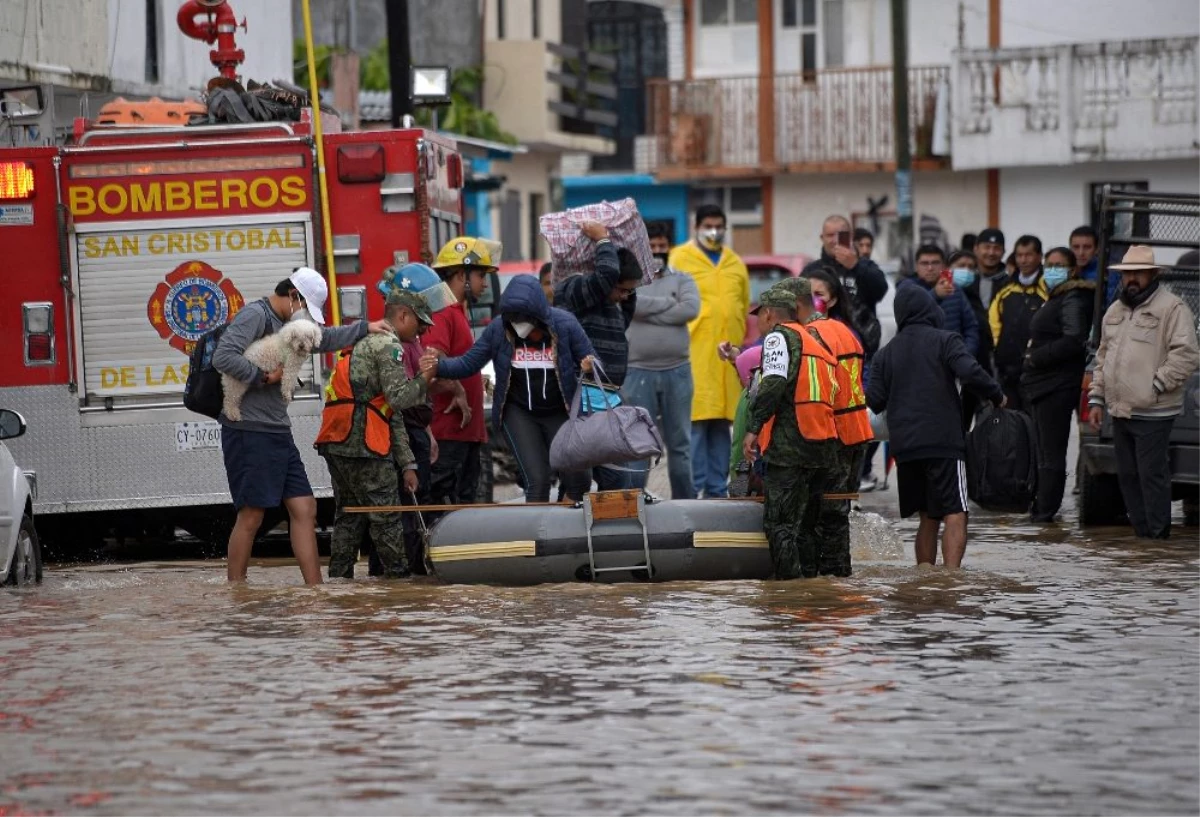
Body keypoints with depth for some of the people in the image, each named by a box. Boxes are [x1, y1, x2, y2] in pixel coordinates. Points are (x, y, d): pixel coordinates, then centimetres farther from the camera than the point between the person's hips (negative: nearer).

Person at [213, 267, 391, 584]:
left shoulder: (288, 324, 19)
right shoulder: (255, 316, -11)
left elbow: (324, 338, 37)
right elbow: (223, 357, -25)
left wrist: (365, 328, 31)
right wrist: (264, 376, -17)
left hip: (278, 433, 10)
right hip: (250, 431, -10)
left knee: (304, 508, 5)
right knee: (251, 516, -6)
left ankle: (314, 588, 6)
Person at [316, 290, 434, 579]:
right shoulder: (388, 344, -5)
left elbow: (392, 415, 26)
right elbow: (399, 398, -16)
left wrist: (406, 463, 24)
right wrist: (424, 378, 1)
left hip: (336, 444, 10)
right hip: (363, 446, -10)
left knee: (349, 516, 14)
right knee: (385, 517, -3)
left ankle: (339, 579, 13)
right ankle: (399, 577, 0)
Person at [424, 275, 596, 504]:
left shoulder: (565, 324, -13)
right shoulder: (498, 329, -11)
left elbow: (590, 362, -5)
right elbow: (468, 363, -9)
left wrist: (590, 367, -29)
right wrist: (438, 367, -27)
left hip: (560, 413, 1)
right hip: (519, 414, 0)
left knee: (576, 479, -1)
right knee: (537, 480, -12)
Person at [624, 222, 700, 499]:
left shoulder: (681, 280, 10)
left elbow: (691, 309, -9)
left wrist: (649, 312, -9)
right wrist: (668, 303, -7)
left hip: (677, 371, 2)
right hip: (638, 372, -2)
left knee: (680, 441, 7)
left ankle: (684, 500, 12)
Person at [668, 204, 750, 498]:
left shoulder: (735, 263, 17)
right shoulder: (680, 259, 2)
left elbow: (744, 307, 18)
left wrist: (738, 343, 11)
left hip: (727, 355, 5)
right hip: (694, 351, -5)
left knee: (722, 423, 8)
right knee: (696, 419, -8)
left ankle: (718, 488, 13)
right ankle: (697, 488, -6)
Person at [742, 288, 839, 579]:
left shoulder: (779, 336, 0)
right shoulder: (815, 341, 26)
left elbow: (774, 384, -15)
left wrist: (753, 428, -15)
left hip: (789, 447, -8)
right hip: (824, 446, 8)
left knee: (778, 522, -8)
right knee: (808, 521, 14)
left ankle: (790, 580, -15)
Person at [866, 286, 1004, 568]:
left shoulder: (888, 352, 14)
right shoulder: (944, 341, 0)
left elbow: (874, 400, 10)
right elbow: (971, 373, -15)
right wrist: (997, 396, 0)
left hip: (905, 448, 5)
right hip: (944, 441, -5)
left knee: (928, 517, 16)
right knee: (955, 514, -10)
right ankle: (951, 573, -25)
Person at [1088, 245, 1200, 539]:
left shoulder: (1172, 308, -7)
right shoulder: (1115, 311, 19)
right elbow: (1103, 358, 24)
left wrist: (1156, 385, -16)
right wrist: (1097, 400, 17)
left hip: (1153, 413, -8)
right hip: (1120, 412, 8)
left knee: (1152, 475, -8)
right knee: (1127, 476, 10)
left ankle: (1157, 534, -4)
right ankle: (1141, 532, 17)